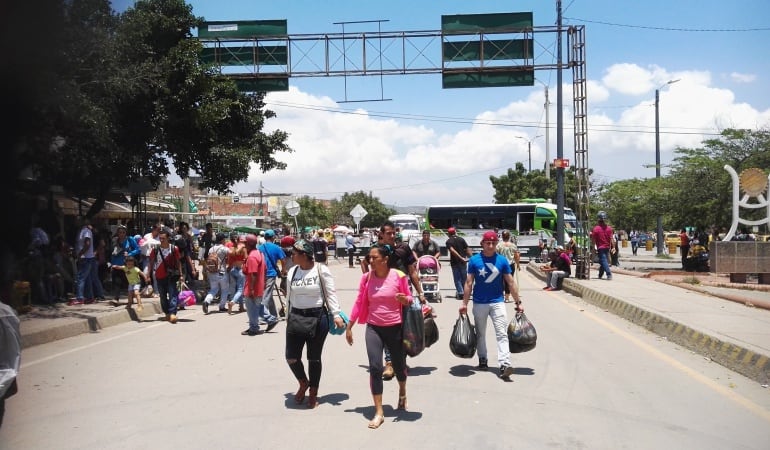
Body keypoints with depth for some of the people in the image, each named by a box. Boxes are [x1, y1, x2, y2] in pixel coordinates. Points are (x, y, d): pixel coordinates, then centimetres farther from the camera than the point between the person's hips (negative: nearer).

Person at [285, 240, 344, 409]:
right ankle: (303, 383, 30)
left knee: (314, 358, 6)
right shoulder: (292, 271, 7)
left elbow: (331, 294, -6)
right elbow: (290, 296, 13)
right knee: (291, 357, 2)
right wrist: (289, 317, 15)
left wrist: (336, 315, -13)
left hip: (317, 318, -4)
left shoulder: (321, 270, -7)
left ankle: (313, 393, 24)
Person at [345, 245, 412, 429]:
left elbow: (409, 300, 1)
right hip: (373, 328, 1)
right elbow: (359, 303, 5)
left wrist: (404, 299, -23)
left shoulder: (399, 276, -10)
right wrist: (349, 327, 7)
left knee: (399, 365, 15)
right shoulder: (366, 278, -3)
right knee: (375, 368, -9)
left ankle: (402, 392, 49)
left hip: (395, 328, -1)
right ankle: (379, 412, 1)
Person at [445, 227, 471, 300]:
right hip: (463, 262, 2)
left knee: (457, 278, 4)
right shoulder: (461, 239, 4)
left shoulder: (448, 241, -3)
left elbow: (452, 251, -17)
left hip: (454, 262, -2)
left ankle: (460, 293, -7)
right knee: (464, 278, 13)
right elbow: (467, 249, -3)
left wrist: (461, 258, -20)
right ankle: (465, 293, 16)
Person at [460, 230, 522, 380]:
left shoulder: (502, 260, -1)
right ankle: (482, 360, 29)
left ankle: (504, 365, -15)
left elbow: (510, 282, 3)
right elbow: (469, 283, -1)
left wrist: (518, 302, 3)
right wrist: (464, 303, -3)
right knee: (480, 334, 13)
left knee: (502, 334, -10)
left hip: (497, 302, 0)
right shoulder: (474, 260, -3)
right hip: (479, 303, 1)